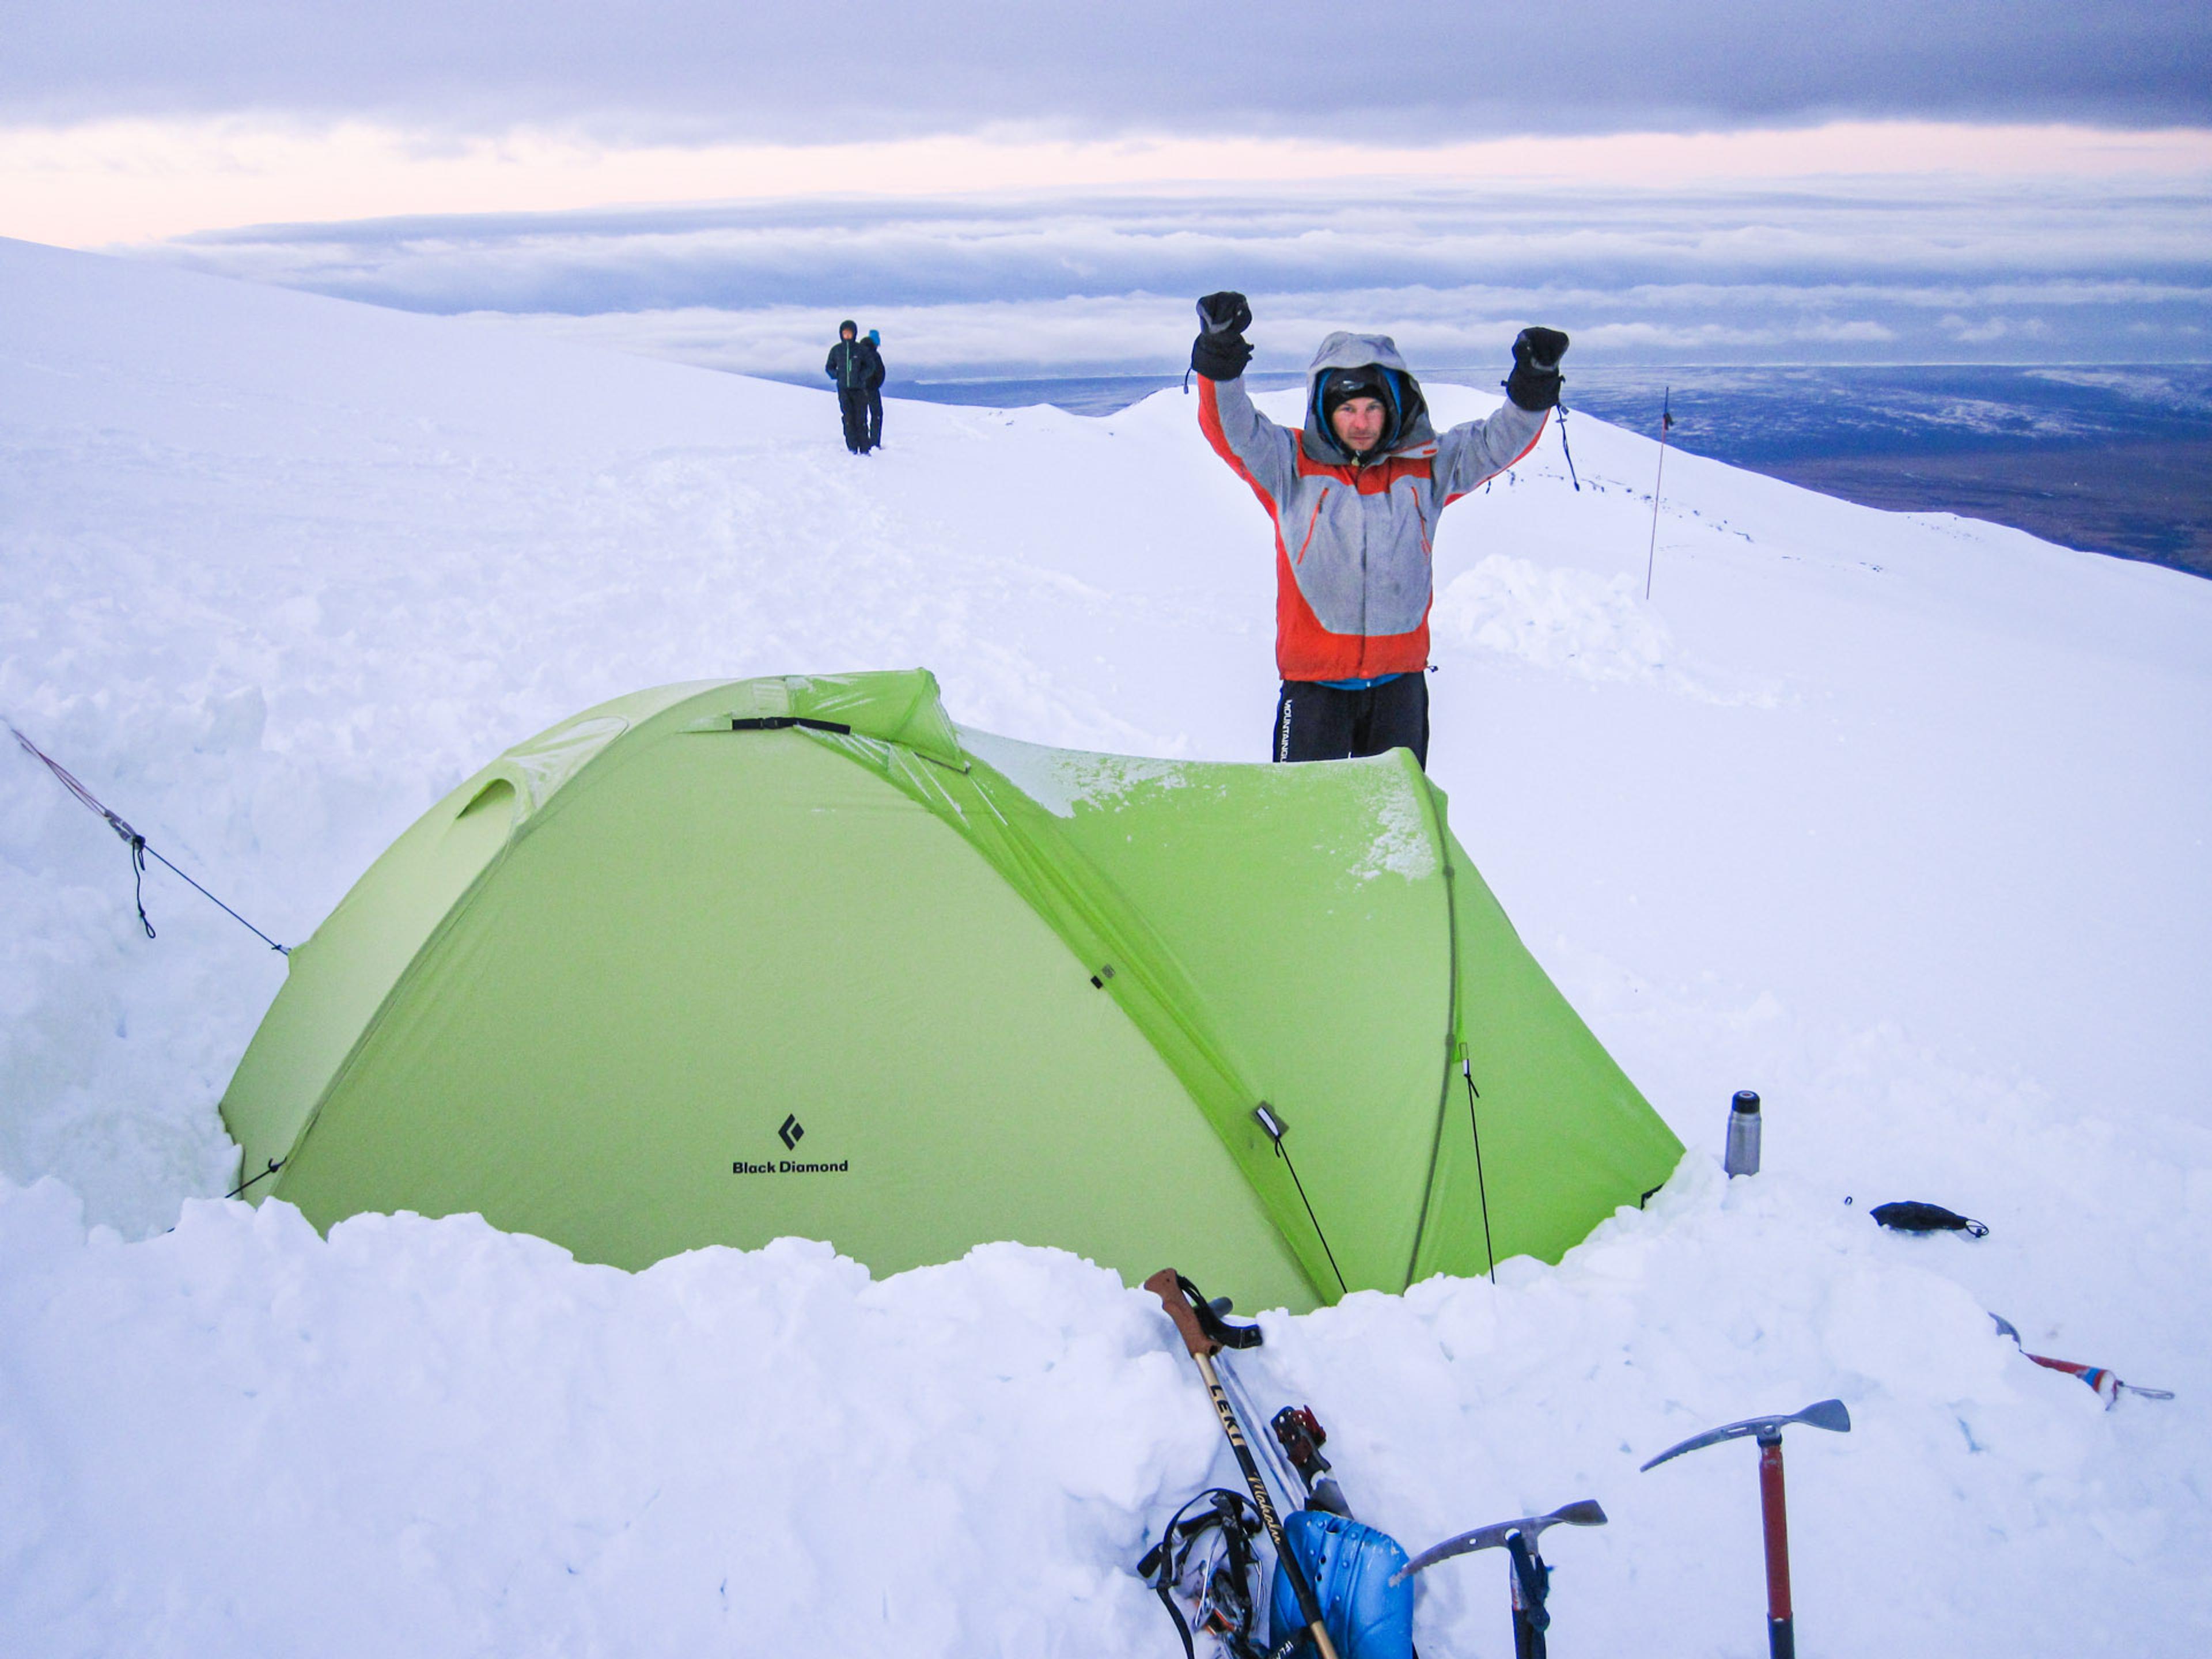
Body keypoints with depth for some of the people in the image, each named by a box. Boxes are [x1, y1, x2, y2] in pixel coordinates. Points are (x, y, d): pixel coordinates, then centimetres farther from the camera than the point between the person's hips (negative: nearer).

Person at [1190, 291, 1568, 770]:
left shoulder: (1425, 468, 6)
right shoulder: (1290, 466, -2)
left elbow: (1499, 441, 1)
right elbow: (1233, 429, -14)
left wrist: (1533, 385, -18)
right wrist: (1220, 358, -32)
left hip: (1399, 679, 3)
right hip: (1315, 679, -3)